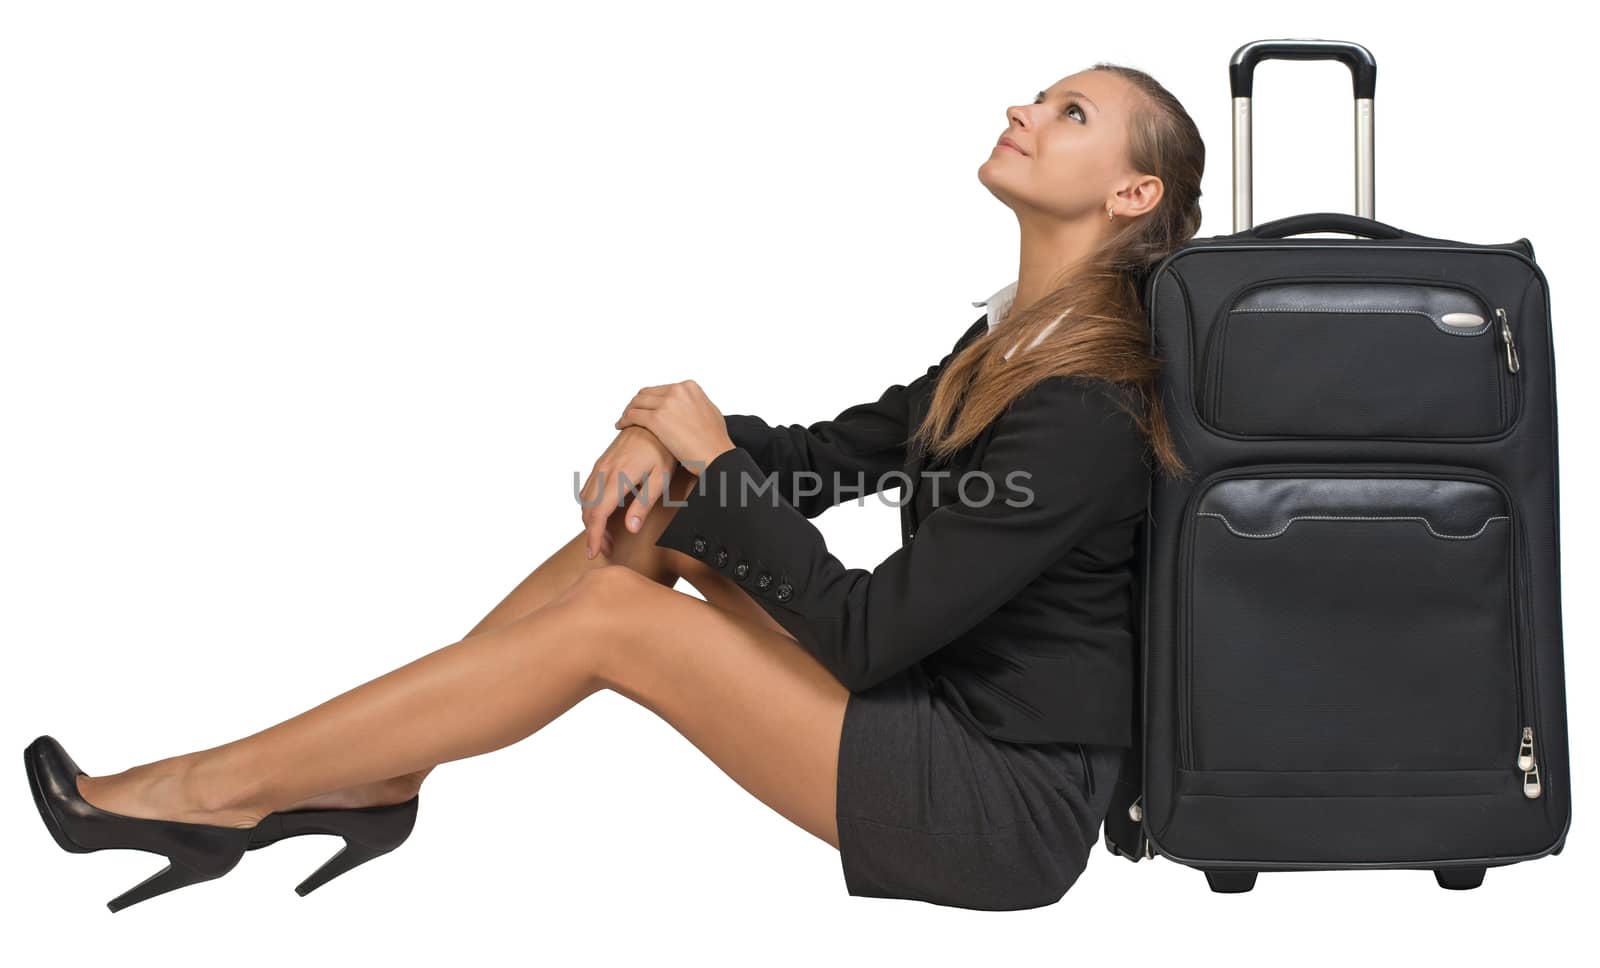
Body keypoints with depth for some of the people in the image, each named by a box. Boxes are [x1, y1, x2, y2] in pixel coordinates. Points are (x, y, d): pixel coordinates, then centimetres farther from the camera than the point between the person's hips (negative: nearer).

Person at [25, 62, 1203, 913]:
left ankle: (217, 793, -4)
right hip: (935, 700, 9)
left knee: (608, 614, -16)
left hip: (1007, 806, -9)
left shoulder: (1087, 415, -22)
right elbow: (829, 453, 14)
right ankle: (369, 780, 3)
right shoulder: (1012, 337, 9)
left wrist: (715, 464, -13)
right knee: (650, 512, 0)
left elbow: (869, 635, -22)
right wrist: (672, 449, -6)